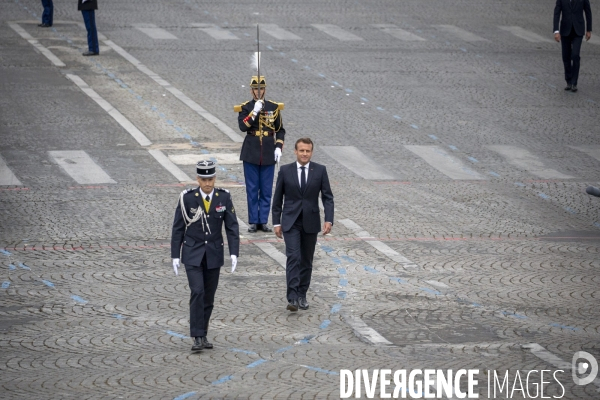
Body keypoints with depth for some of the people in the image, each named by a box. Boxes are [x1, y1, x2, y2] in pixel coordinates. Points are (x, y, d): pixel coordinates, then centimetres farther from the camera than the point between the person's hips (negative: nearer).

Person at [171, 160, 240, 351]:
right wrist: (175, 256, -4)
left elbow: (232, 227, -2)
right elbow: (178, 228, -3)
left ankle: (203, 334, 21)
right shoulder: (187, 198, -10)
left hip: (214, 254, 2)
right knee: (197, 292, -15)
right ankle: (198, 337, -13)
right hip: (192, 254, -2)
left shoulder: (224, 197, -4)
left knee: (209, 296, 8)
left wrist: (234, 253, -11)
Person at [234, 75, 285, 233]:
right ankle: (253, 221, 9)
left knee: (266, 190, 4)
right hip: (251, 153, -2)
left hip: (268, 153, 2)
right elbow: (243, 126, -18)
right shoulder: (245, 107, -1)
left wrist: (279, 147, -2)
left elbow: (280, 130, 10)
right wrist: (255, 111, -24)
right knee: (252, 189, 2)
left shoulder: (274, 107, 5)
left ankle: (263, 221, 11)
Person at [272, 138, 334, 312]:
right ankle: (293, 297, -19)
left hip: (310, 223, 2)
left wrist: (329, 220, -12)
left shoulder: (320, 170, -1)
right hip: (291, 222, -2)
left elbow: (327, 197, -1)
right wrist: (277, 222, 2)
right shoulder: (285, 170, -1)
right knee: (293, 257, -15)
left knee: (306, 260, 10)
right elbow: (277, 198, 5)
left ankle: (302, 295, 22)